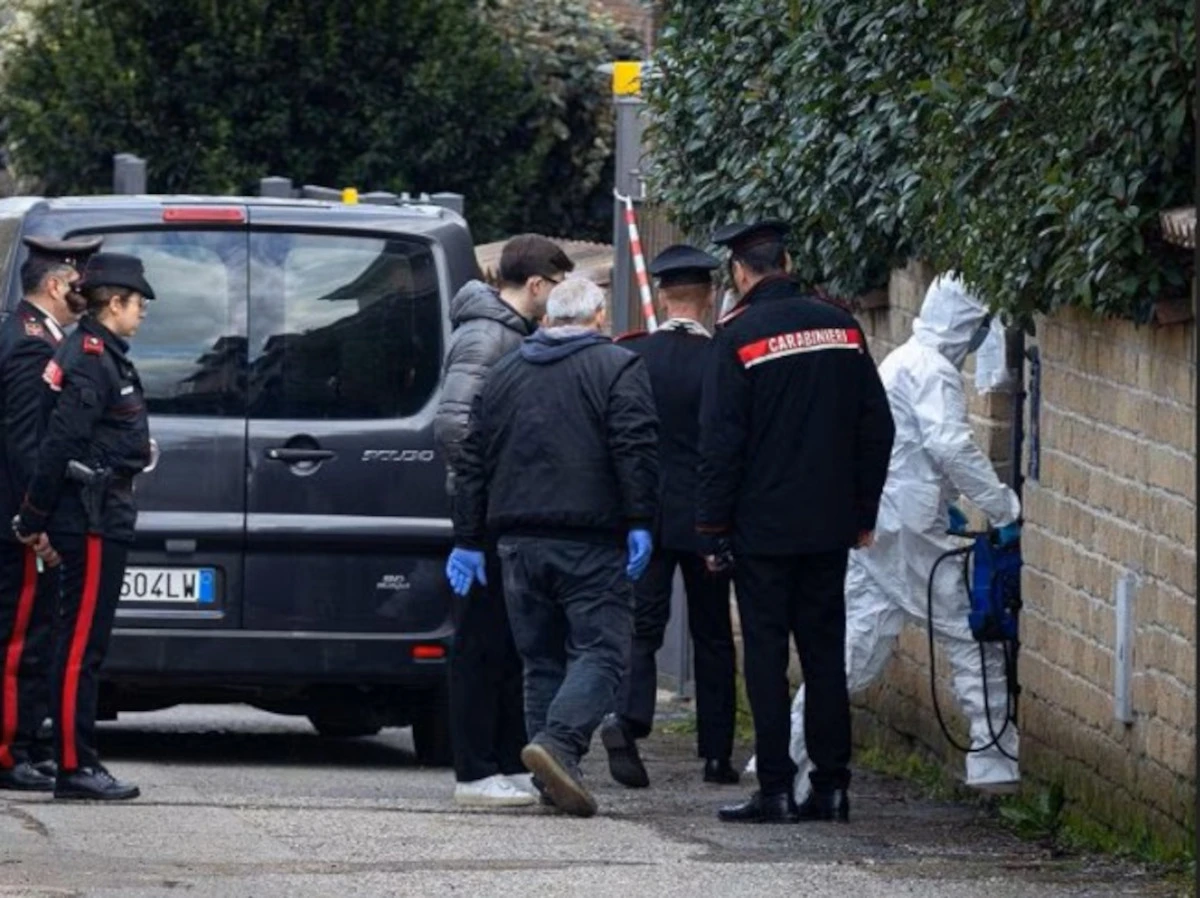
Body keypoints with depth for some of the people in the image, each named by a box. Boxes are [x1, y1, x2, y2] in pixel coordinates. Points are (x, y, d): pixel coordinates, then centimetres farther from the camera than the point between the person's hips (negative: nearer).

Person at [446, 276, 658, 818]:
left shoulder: (505, 373, 17)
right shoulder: (617, 369, 0)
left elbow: (473, 461, 16)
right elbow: (636, 449, -12)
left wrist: (469, 540, 17)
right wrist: (639, 523, -11)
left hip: (520, 543, 5)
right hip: (590, 544, -5)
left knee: (542, 658, 12)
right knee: (600, 651, -6)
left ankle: (551, 778, 8)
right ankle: (558, 743, -28)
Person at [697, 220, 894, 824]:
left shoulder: (739, 335, -10)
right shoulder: (839, 326, 6)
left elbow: (720, 439, -11)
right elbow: (876, 427, 9)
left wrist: (713, 526, -6)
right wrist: (863, 513, 16)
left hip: (763, 526, -5)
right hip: (829, 525, 5)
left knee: (766, 654, -1)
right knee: (825, 651, 9)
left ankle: (775, 790, -3)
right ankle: (831, 786, 9)